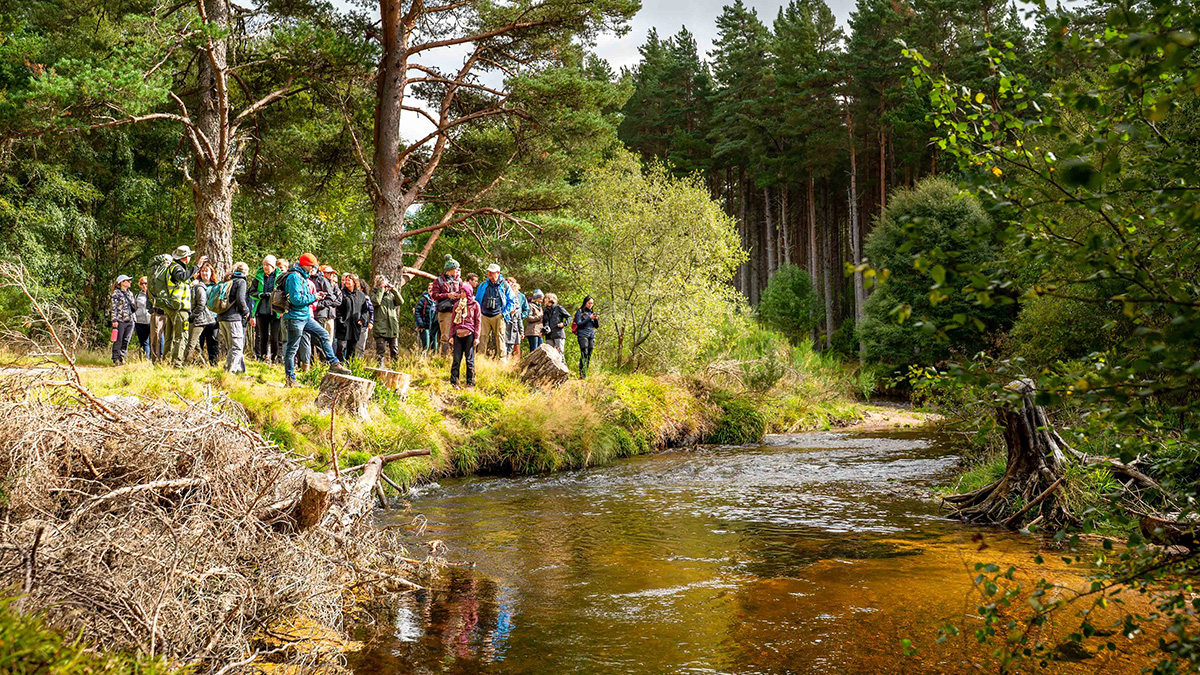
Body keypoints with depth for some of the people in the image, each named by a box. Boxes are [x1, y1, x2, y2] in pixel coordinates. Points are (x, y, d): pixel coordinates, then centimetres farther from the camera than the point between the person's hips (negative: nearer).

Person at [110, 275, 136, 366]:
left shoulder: (130, 294, 18)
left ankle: (122, 358, 13)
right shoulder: (116, 293, -2)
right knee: (118, 341, -4)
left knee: (126, 341, 6)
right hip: (120, 320, -6)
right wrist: (114, 320, -13)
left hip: (129, 321, 6)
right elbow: (114, 307, -7)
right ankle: (116, 359, 1)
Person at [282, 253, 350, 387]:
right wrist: (313, 297, -13)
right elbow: (296, 299, -24)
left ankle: (334, 364, 12)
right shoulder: (295, 277, -17)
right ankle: (290, 379, 4)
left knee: (324, 335, 9)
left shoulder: (303, 277, 15)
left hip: (305, 316, 10)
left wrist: (316, 296, 6)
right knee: (292, 348, -2)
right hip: (295, 317, -10)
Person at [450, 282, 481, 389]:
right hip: (458, 334, 3)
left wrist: (477, 337, -4)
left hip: (469, 335, -3)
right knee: (456, 359, 0)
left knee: (470, 360, 1)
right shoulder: (457, 305, 13)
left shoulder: (475, 305, 3)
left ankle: (470, 383, 6)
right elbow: (453, 320, 17)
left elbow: (478, 321, 2)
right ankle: (453, 382, 4)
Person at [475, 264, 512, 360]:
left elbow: (510, 301, 10)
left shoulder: (504, 285, 6)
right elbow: (477, 300, 21)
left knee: (500, 337, -5)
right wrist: (478, 312, 10)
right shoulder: (483, 285, 13)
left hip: (498, 316, -2)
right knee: (482, 337, -2)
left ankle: (502, 358, -2)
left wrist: (505, 313, -1)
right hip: (484, 316, 2)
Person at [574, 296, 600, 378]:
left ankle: (585, 373, 3)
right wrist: (589, 318, -12)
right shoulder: (580, 312, 3)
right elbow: (579, 324, -7)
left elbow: (597, 326, 17)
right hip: (583, 335, -5)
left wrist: (596, 319, -4)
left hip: (592, 336, 5)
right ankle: (582, 374, -18)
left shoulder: (592, 312, 18)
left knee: (589, 356, 1)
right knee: (584, 354, -15)